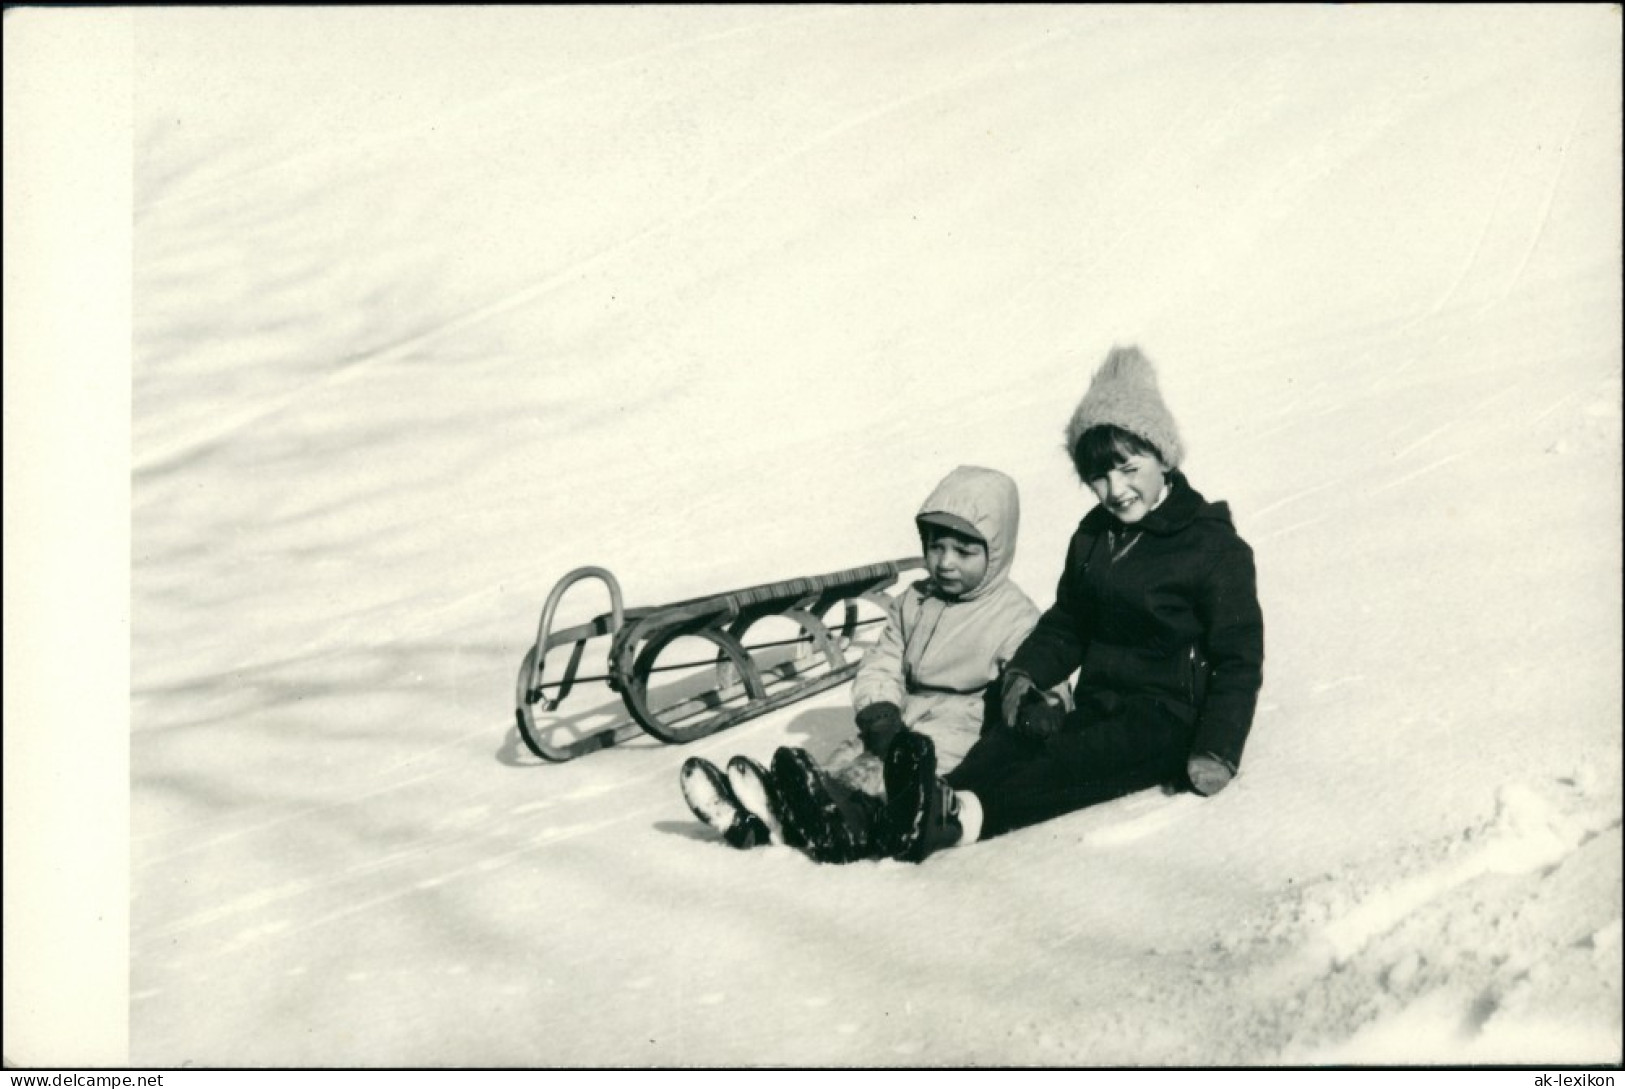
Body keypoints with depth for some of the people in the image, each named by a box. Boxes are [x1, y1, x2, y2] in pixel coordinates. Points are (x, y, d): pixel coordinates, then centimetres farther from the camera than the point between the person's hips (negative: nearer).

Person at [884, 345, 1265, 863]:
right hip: (1096, 710, 5)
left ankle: (960, 816, -60)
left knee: (1068, 766, -35)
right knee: (1007, 742, -27)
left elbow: (1239, 662, -6)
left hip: (1165, 722, -5)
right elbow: (1067, 623, 22)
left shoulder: (1217, 548, -5)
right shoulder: (1093, 536, 15)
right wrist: (1024, 672, 0)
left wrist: (1217, 751, -21)